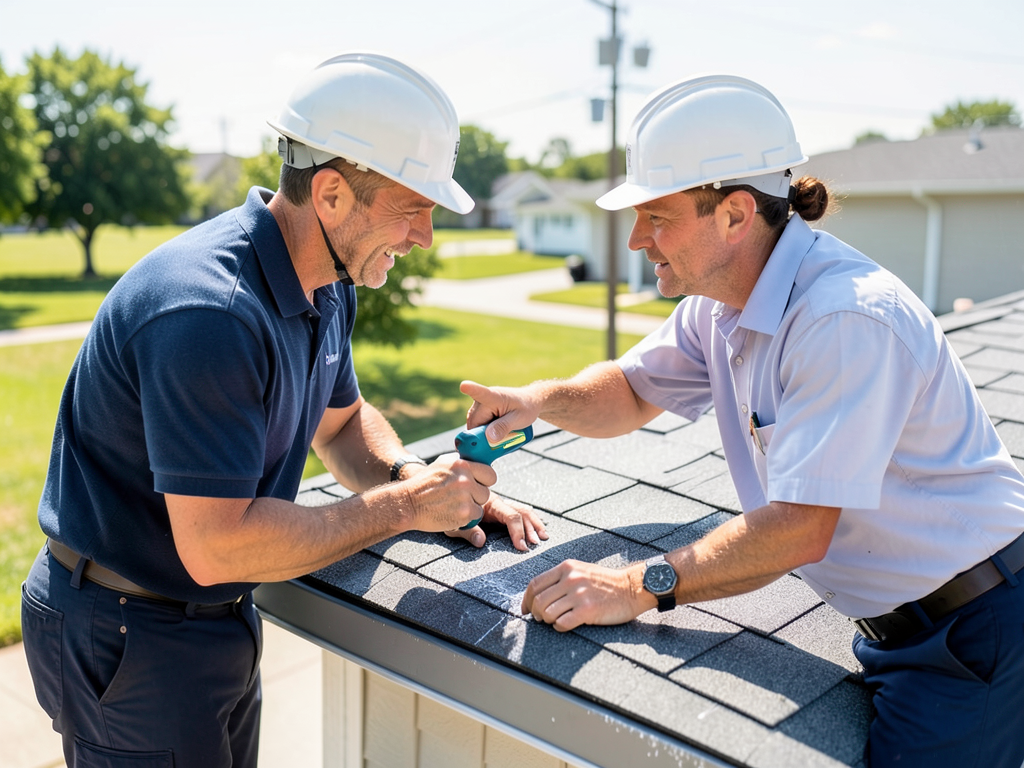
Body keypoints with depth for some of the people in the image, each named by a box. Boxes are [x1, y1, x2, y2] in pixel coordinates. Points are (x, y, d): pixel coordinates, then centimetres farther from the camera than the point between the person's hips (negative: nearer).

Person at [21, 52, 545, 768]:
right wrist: (403, 505, -25)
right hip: (125, 636, -8)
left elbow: (342, 420, 14)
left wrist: (425, 483, -6)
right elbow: (215, 545, -32)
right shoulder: (208, 313, -32)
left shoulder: (330, 287, 0)